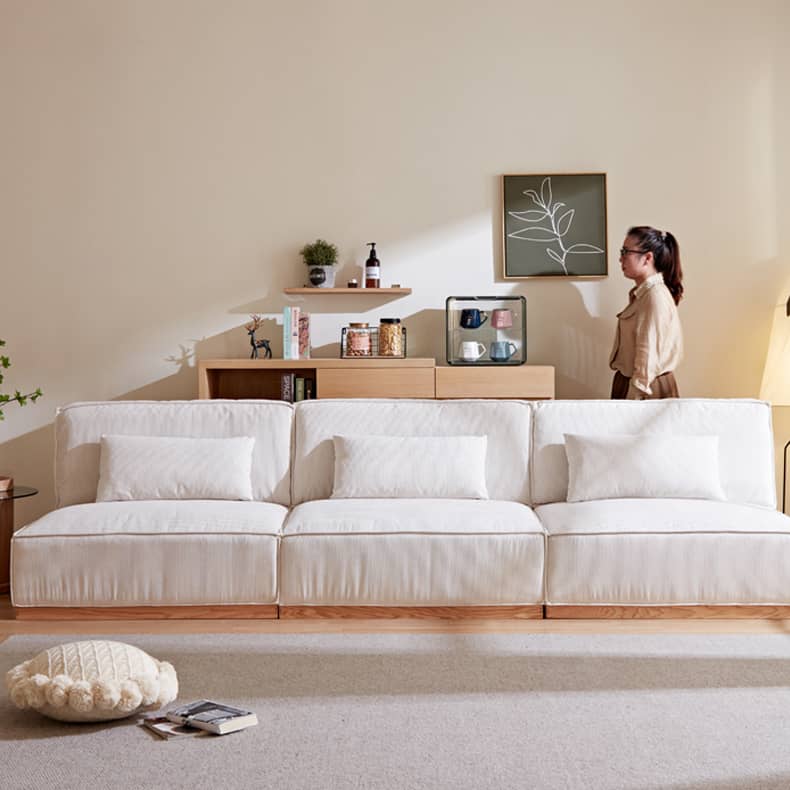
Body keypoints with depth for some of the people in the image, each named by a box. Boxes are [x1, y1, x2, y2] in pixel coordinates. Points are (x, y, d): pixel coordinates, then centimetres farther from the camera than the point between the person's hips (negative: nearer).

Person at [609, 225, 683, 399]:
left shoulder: (656, 296, -17)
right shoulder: (640, 293, 12)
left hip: (647, 391, -8)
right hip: (627, 381, 8)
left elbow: (648, 354, -21)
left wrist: (634, 398, -21)